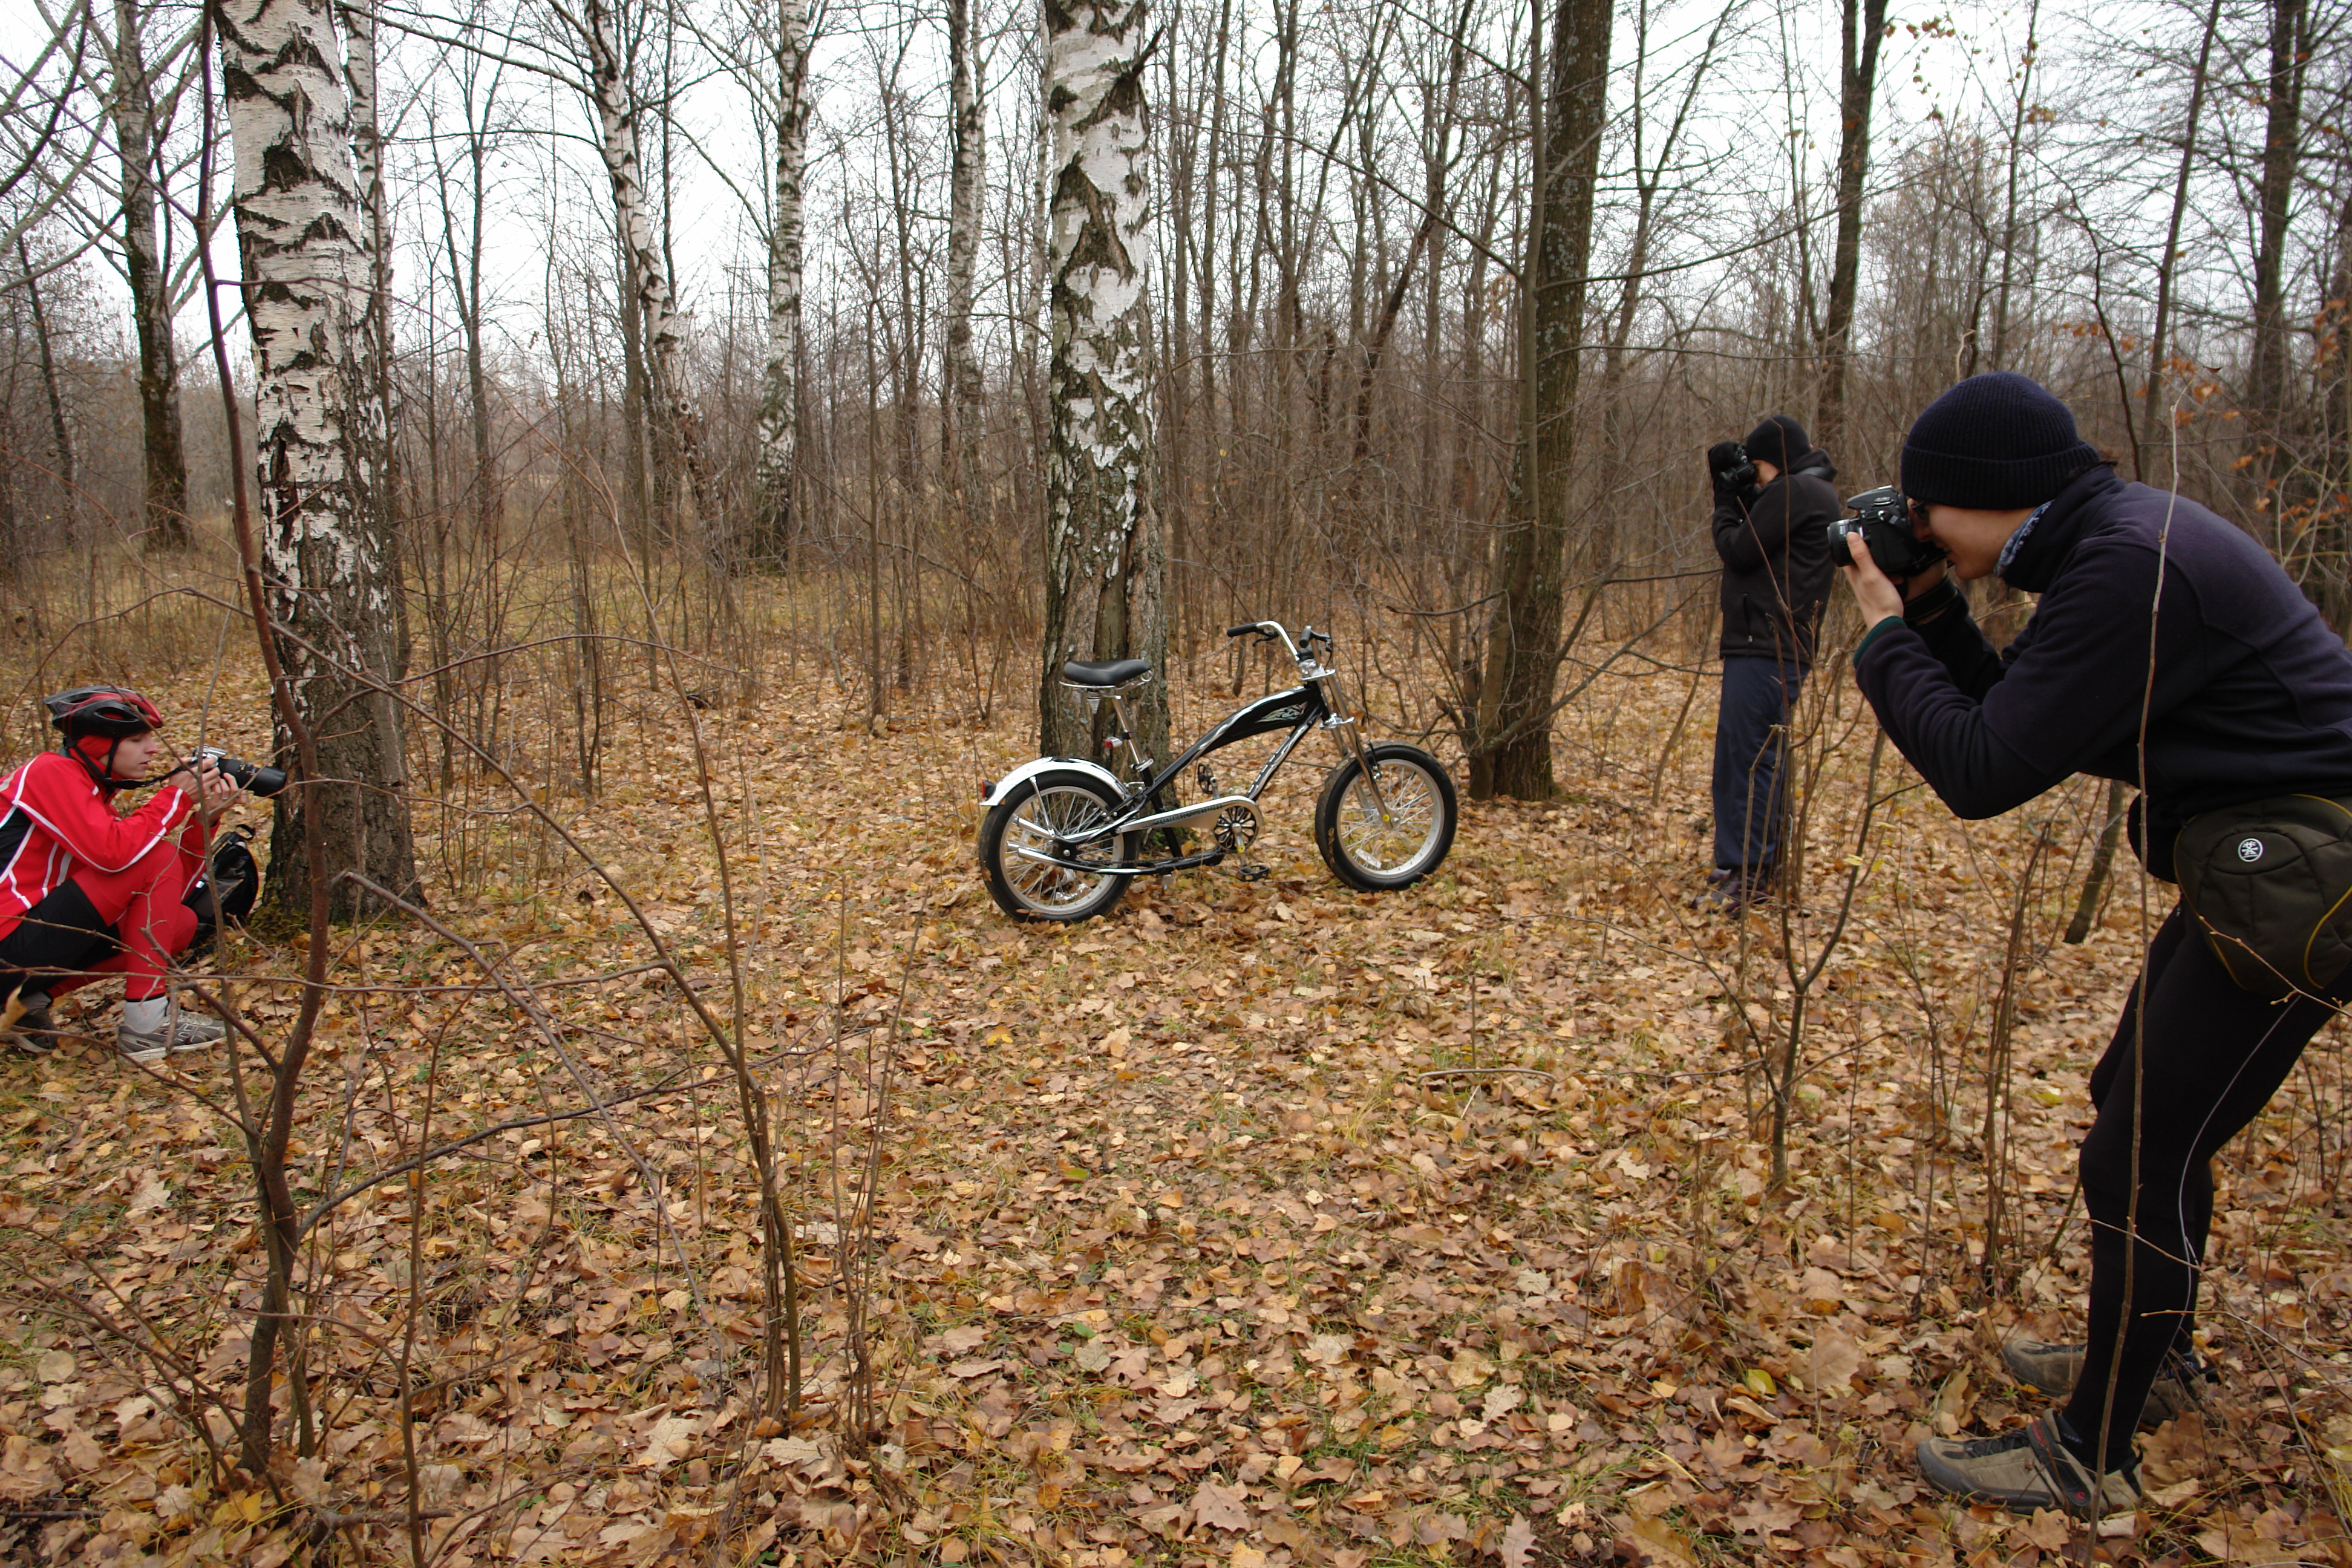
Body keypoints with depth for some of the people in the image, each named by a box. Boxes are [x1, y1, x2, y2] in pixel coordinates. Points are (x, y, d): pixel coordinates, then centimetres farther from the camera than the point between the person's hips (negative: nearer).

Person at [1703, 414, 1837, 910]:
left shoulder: (1795, 492, -11)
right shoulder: (1811, 494, 21)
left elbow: (1740, 552, -12)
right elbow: (1752, 548, 19)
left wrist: (1727, 503, 3)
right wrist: (1734, 494, 10)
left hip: (1767, 650, -11)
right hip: (1773, 648, 11)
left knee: (1743, 757, -10)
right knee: (1760, 758, 15)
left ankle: (1743, 874, -9)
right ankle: (1761, 864, 23)